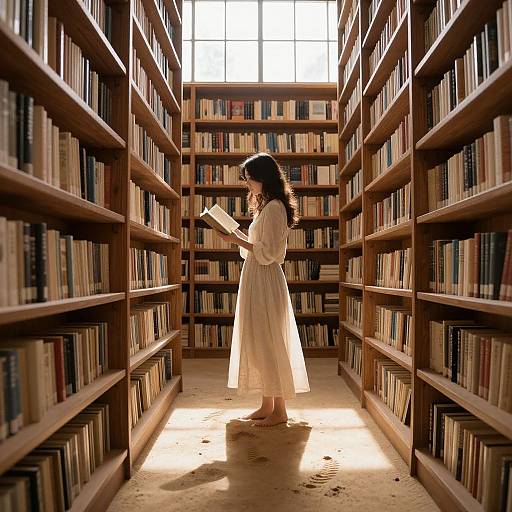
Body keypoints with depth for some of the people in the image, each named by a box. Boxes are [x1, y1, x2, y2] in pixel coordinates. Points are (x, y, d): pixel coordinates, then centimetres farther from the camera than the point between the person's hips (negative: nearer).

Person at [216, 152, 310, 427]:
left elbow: (268, 253, -19)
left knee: (267, 344, -2)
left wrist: (237, 240, -15)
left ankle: (279, 409, 12)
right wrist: (236, 234, 9)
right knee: (259, 344, 14)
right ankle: (267, 405, 25)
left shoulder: (273, 207, -14)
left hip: (265, 281, -10)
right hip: (257, 280, 10)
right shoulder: (267, 206, 17)